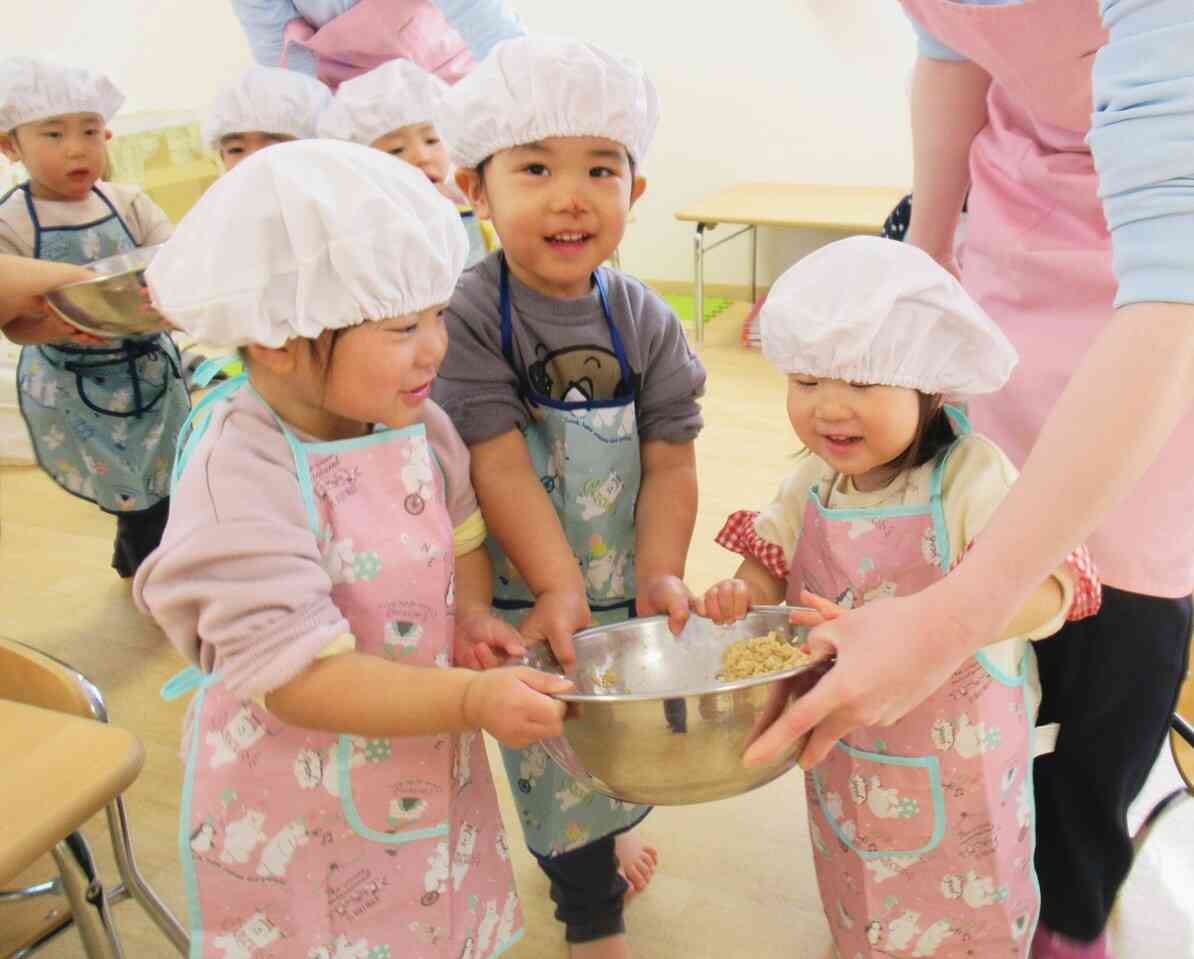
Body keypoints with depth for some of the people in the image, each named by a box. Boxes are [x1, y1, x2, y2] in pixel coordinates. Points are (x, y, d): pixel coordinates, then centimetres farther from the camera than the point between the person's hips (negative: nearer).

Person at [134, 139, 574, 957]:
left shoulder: (418, 425, -8)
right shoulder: (240, 480, -29)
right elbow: (297, 679, -29)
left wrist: (473, 612, -11)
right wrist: (474, 698, -35)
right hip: (303, 820, -5)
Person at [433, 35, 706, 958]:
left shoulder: (645, 318, -6)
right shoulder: (469, 316, -18)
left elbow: (669, 460, -5)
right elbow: (497, 460, -22)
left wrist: (658, 575, -15)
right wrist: (559, 586, -25)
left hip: (626, 581, 4)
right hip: (530, 595, -4)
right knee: (555, 748, 11)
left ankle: (600, 834, 57)